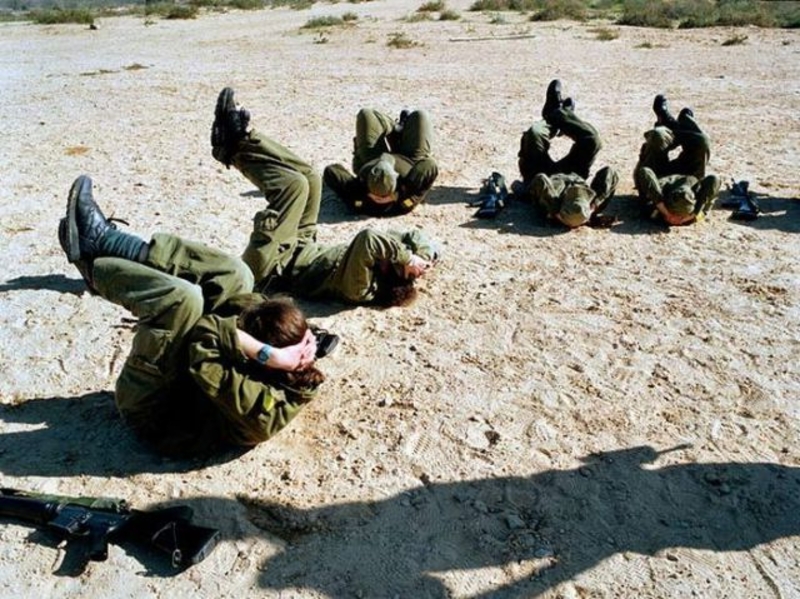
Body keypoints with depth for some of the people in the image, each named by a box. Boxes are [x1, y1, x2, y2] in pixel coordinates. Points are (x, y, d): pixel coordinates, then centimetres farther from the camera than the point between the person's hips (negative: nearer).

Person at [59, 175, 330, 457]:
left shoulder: (264, 409, -36)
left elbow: (201, 354, -37)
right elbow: (248, 307, -12)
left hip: (152, 410, -7)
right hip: (187, 379, 7)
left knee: (181, 296, -33)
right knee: (233, 274, -9)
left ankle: (92, 265, -2)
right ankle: (102, 240, -1)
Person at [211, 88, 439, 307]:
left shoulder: (362, 288, -38)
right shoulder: (383, 277, -13)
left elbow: (369, 237, -54)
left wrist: (407, 260, -41)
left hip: (270, 268, -8)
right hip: (299, 251, 8)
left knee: (295, 184, -18)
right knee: (308, 178, 2)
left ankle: (237, 145, 7)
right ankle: (238, 146, 11)